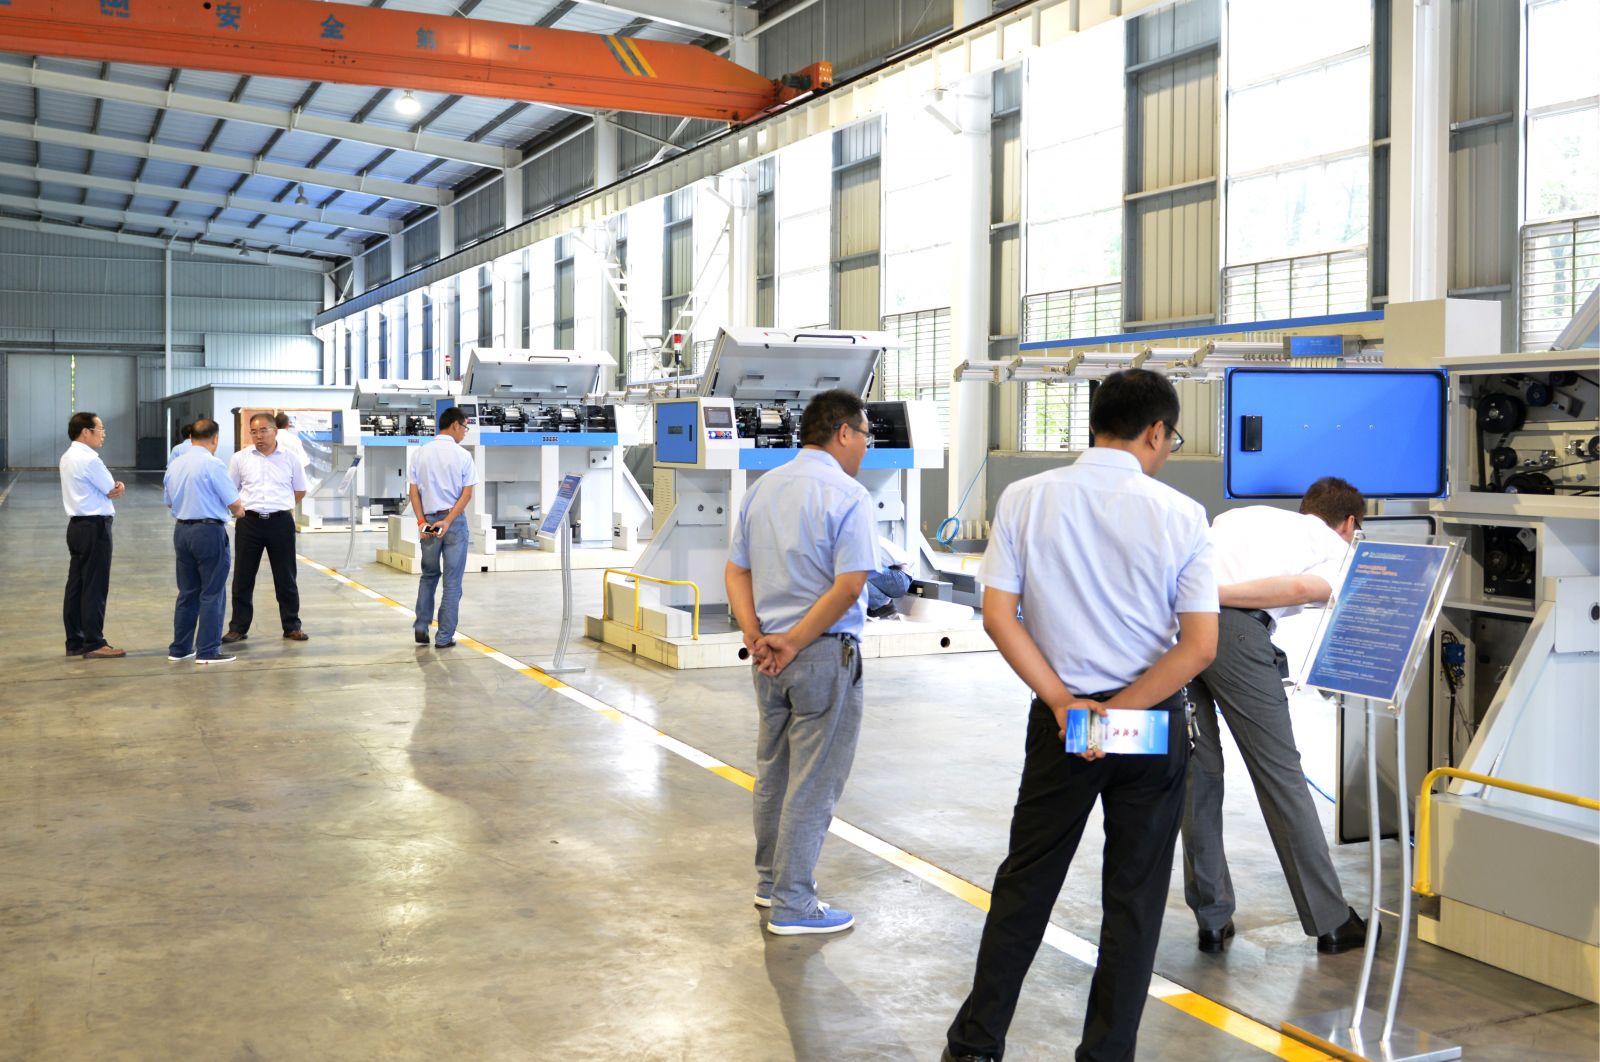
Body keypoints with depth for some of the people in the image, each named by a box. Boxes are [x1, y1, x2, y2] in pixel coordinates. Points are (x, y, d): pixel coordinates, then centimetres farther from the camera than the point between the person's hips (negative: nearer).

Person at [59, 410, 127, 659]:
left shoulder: (68, 458, 15)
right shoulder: (89, 460, -16)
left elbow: (111, 488, 15)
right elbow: (113, 490, -9)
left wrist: (114, 486, -3)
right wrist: (116, 487, 11)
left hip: (77, 525, 10)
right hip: (95, 527, -10)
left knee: (76, 584, 11)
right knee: (95, 587, -5)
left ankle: (75, 642, 16)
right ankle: (94, 644, -3)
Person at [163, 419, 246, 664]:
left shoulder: (175, 465, 7)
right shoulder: (213, 464, -14)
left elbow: (168, 501, 17)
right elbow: (235, 505, -11)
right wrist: (239, 510, 11)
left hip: (181, 530, 7)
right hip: (209, 531, -7)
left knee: (187, 592, 15)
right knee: (212, 594, 0)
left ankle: (179, 648, 19)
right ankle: (208, 651, 1)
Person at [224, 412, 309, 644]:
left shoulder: (290, 459, 2)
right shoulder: (240, 459, 2)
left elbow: (300, 490, 13)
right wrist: (242, 508, 8)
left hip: (281, 522, 0)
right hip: (249, 522, 1)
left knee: (285, 578, 6)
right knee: (242, 578, 5)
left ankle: (292, 626, 17)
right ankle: (238, 628, 14)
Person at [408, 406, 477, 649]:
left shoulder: (421, 454, 3)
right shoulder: (462, 456, -7)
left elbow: (414, 491, 0)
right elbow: (467, 494, -12)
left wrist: (421, 521, -3)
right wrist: (448, 521, -13)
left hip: (428, 521, 3)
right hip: (455, 522, -3)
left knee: (429, 575, 20)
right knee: (452, 581, 4)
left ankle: (421, 628, 12)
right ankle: (444, 637, 5)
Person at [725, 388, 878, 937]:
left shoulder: (761, 489, 9)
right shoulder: (848, 496, -14)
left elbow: (737, 570, 7)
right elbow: (849, 586, -21)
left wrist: (754, 634, -3)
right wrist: (793, 642, -14)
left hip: (769, 655, 7)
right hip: (825, 654, -7)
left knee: (773, 770, 19)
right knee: (814, 782, 1)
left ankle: (770, 879, 33)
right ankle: (792, 904, 8)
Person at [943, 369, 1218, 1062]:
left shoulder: (1025, 500, -4)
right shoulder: (1181, 516, -8)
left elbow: (998, 616, -8)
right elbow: (1200, 646, -13)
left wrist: (1065, 702, -7)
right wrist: (1120, 713, -11)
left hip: (1060, 719, 2)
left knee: (1024, 883, 14)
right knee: (1133, 899, 10)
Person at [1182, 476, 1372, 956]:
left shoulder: (1239, 515, 34)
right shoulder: (1338, 548, 19)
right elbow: (1306, 587, -4)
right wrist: (1219, 595, -6)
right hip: (1233, 629, -5)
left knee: (1198, 773, 13)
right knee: (1280, 775, 6)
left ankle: (1212, 921, 19)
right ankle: (1332, 923, 17)